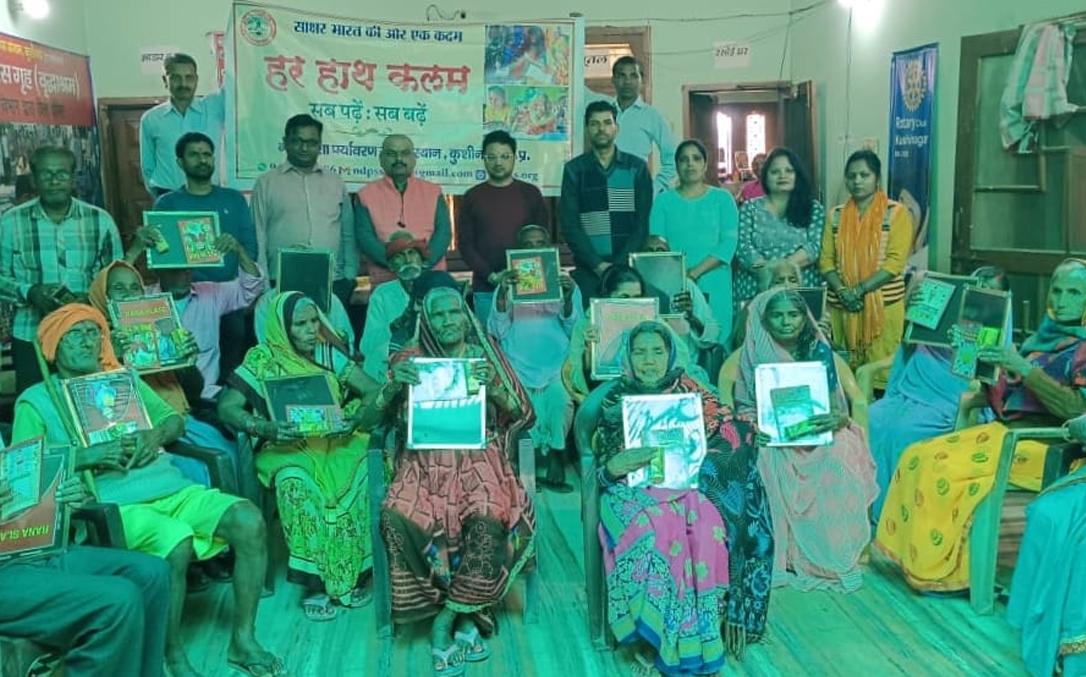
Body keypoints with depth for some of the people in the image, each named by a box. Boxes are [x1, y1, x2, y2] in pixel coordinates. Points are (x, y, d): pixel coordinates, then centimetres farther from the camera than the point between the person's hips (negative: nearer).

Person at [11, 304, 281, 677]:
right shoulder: (36, 400, 9)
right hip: (113, 504, -5)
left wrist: (157, 433, -3)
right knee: (177, 543, -35)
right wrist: (91, 455, -18)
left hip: (170, 487, 5)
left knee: (250, 521, -19)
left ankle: (242, 638, -9)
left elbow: (175, 420, 21)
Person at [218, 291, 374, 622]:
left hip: (335, 440, 3)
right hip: (286, 446, -2)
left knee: (370, 466, -28)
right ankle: (315, 581, -23)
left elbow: (373, 391, 2)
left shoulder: (330, 353, 6)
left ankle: (352, 572, -14)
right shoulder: (262, 359, -2)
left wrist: (358, 416, -20)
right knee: (295, 481, -36)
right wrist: (264, 428, -25)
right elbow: (226, 407, -7)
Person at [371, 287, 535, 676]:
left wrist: (493, 388, -11)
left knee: (488, 518, -32)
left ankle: (445, 622, -13)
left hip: (478, 458, 0)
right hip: (425, 461, 1)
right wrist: (394, 385, -13)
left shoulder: (486, 355, 10)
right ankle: (465, 619, -15)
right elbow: (374, 418, 6)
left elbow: (524, 415, 7)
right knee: (399, 516, -30)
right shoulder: (410, 359, 9)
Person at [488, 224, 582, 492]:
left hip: (557, 367, 0)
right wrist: (502, 295, -11)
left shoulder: (567, 285, 17)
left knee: (560, 399, -31)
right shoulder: (507, 286, 16)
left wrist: (568, 300, -11)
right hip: (518, 368, 0)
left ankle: (555, 465, -14)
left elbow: (577, 333, 4)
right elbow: (497, 333, 2)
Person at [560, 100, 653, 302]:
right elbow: (569, 225, -1)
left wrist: (619, 265, -10)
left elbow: (643, 222, 2)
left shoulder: (637, 168, 7)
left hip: (629, 268, 0)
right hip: (587, 270, 0)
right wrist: (598, 265, -11)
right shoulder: (574, 169, 6)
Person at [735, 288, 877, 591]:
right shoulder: (753, 356, 4)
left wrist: (840, 418, -20)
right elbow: (742, 407, 4)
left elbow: (856, 402, 4)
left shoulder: (822, 353, 7)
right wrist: (753, 427, -19)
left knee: (836, 468, -32)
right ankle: (791, 554, -17)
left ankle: (833, 554, -14)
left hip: (820, 437, 1)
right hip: (774, 441, 0)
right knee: (776, 472, -34)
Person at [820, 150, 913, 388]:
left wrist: (859, 290, -17)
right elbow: (826, 260, 6)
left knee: (880, 368, -3)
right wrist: (842, 291, -11)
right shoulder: (836, 215, 11)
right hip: (841, 306, 4)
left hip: (883, 305, -3)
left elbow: (895, 262, -9)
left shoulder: (896, 212, -1)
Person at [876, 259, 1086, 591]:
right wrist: (974, 399, 6)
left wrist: (1023, 368, -23)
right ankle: (913, 554, -5)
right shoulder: (1043, 337, 17)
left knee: (942, 468, -24)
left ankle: (943, 571, -12)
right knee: (918, 457, -8)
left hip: (1045, 444, -8)